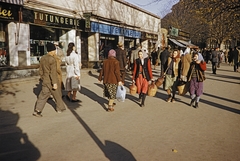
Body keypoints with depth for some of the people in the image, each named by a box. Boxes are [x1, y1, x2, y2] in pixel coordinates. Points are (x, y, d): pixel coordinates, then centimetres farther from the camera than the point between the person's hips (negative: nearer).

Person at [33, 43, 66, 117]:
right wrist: (55, 83, -22)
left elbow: (40, 71, 13)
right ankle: (60, 108, 28)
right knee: (57, 95, 13)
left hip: (45, 82, 6)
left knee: (43, 96, 7)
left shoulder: (42, 58, 6)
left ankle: (37, 111, 1)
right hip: (52, 82, -6)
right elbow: (53, 72, -23)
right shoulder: (52, 59, -17)